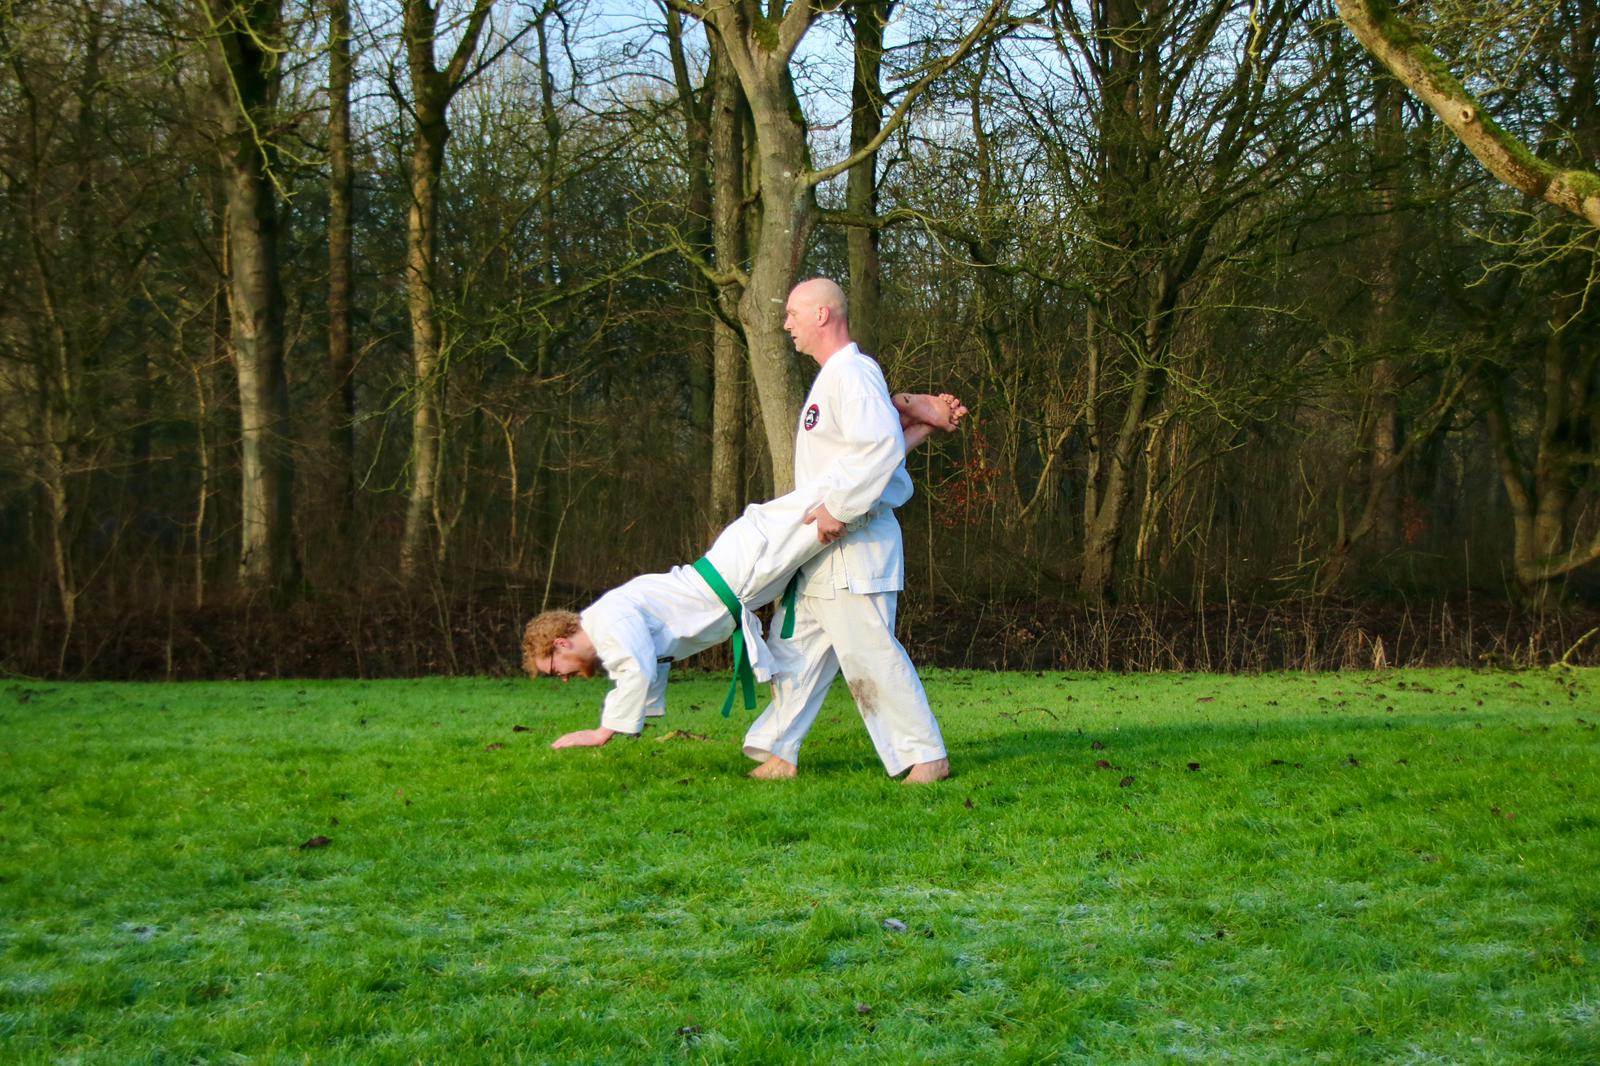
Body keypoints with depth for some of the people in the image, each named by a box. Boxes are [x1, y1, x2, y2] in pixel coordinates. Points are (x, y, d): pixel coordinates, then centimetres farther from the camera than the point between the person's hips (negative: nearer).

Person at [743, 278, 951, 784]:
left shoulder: (852, 373, -15)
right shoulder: (831, 377, 18)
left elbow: (882, 446, -28)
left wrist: (839, 508, -24)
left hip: (855, 546, -11)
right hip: (824, 549, 11)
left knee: (870, 655, -9)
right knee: (794, 650, 11)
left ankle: (925, 756, -1)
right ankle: (778, 755, 16)